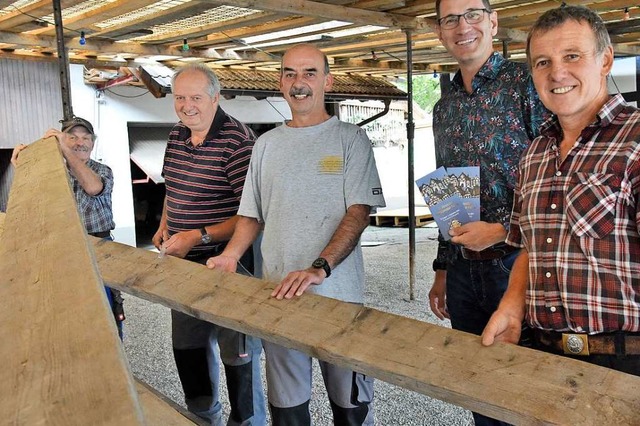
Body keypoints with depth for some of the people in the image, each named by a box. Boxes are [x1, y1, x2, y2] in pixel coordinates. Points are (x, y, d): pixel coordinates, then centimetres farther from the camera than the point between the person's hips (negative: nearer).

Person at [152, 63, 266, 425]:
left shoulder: (238, 141, -19)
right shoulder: (176, 136, 6)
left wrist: (198, 236, -24)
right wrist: (164, 225, 8)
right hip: (184, 262, 8)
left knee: (238, 353, 7)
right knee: (188, 346, 22)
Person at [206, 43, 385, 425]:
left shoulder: (350, 139, -1)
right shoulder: (266, 143, 11)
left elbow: (359, 212, -10)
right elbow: (253, 214, 15)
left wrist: (319, 268, -23)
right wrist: (230, 257, -2)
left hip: (337, 293, -3)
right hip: (277, 294, 4)